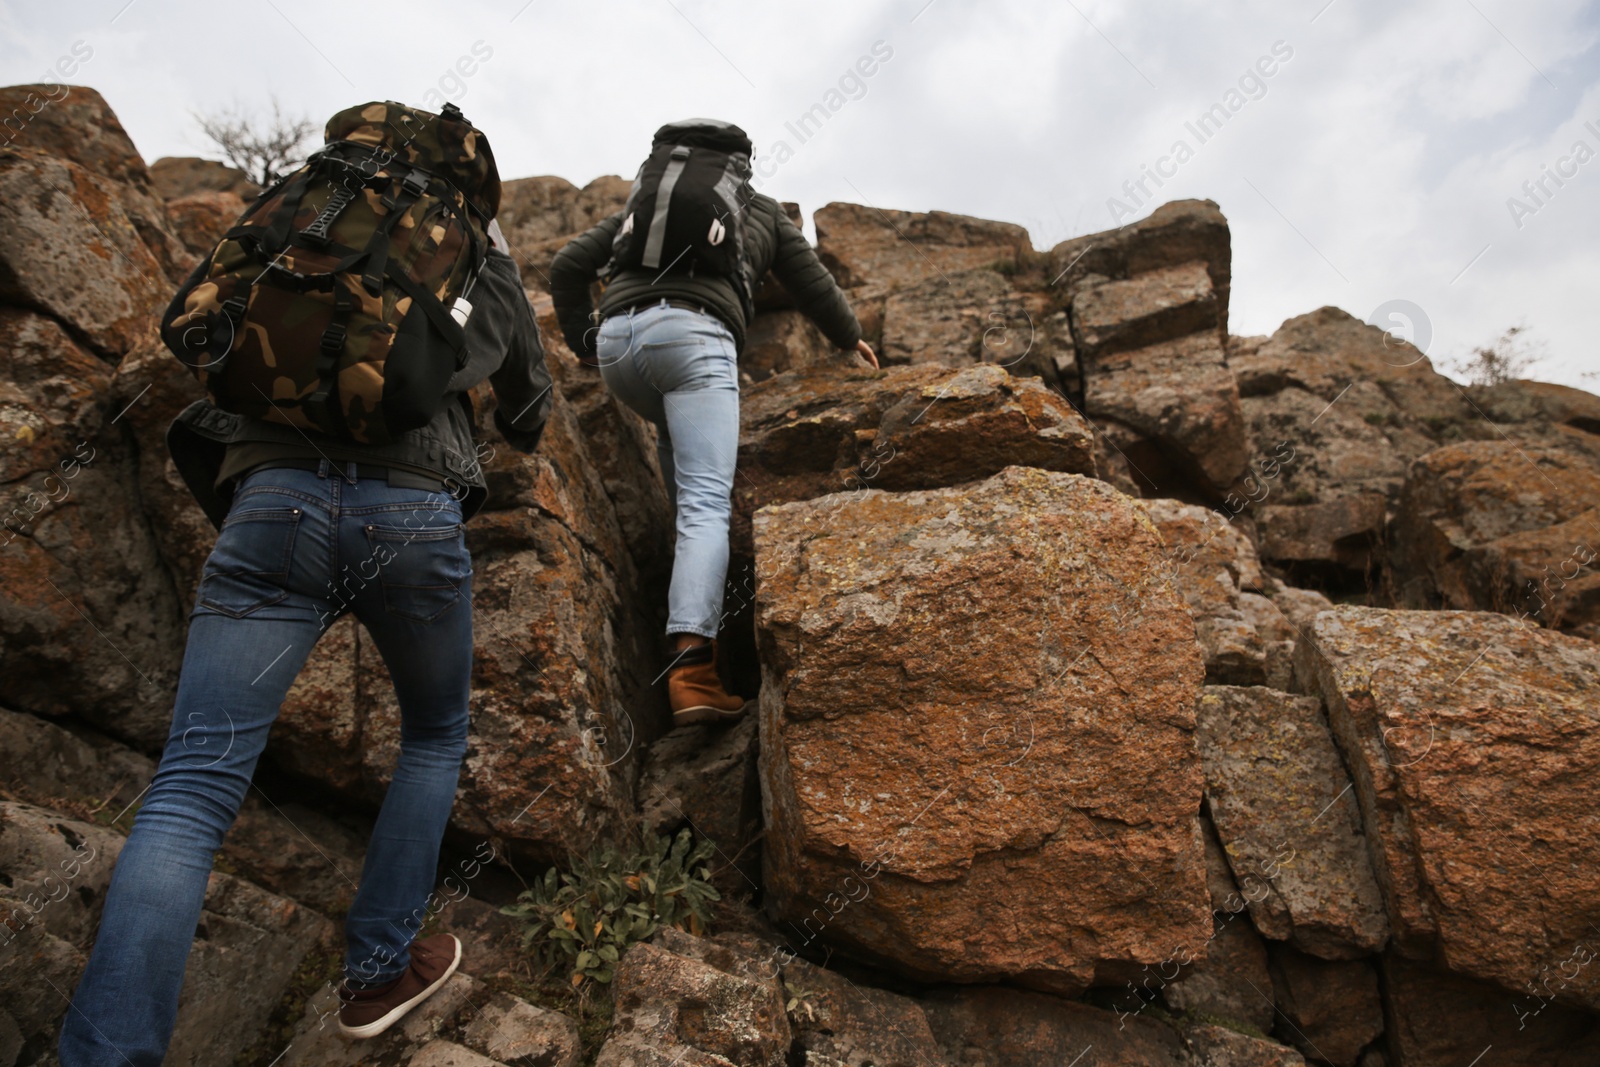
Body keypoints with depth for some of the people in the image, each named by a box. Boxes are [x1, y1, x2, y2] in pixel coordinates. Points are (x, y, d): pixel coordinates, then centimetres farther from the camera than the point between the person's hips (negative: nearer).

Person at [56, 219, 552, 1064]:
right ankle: (379, 972, 25)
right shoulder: (488, 277, 25)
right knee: (435, 737, 23)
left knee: (191, 793, -4)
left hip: (278, 497, 1)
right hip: (415, 514, -1)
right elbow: (528, 420, 37)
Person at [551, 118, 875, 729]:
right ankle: (690, 667, -28)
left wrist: (581, 341, 37)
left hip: (616, 336, 4)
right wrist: (851, 338, 50)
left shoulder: (641, 201, 35)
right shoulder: (763, 211, 30)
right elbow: (814, 285, 33)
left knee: (676, 428, 36)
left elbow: (567, 267, 27)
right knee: (706, 505, -14)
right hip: (692, 334, -4)